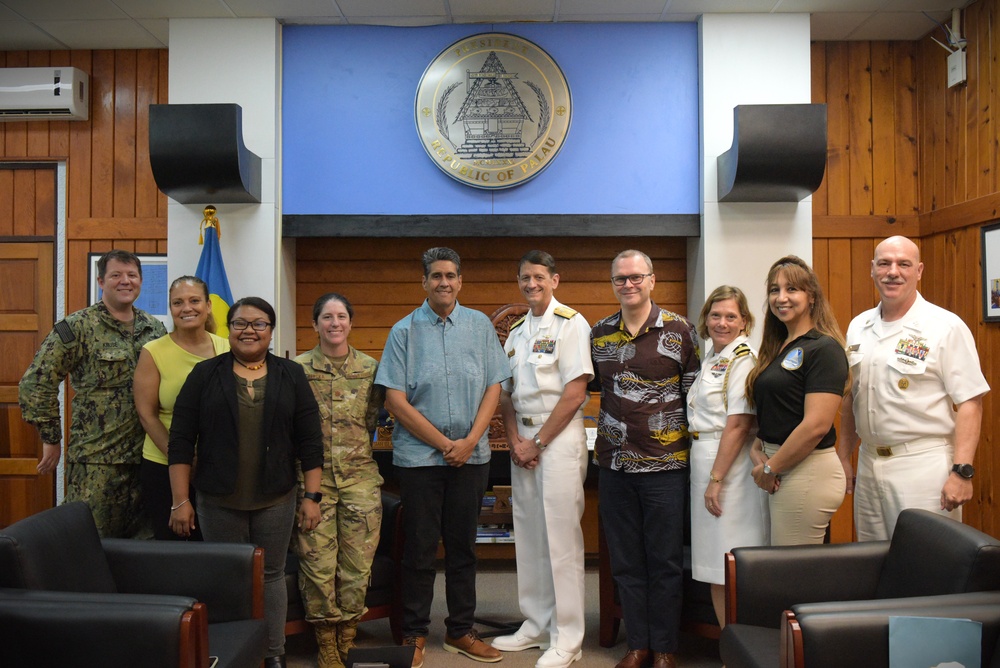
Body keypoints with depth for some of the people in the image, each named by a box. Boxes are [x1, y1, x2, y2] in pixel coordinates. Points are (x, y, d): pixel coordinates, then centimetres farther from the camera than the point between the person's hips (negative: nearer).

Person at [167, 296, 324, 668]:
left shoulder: (291, 376, 2)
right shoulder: (205, 374, 0)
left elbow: (310, 441, 2)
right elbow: (181, 441, -1)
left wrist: (312, 497, -2)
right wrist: (180, 501, -5)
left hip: (275, 500, 1)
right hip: (218, 501, 0)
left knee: (271, 575, 9)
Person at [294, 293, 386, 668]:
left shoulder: (370, 368, 5)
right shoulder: (298, 369, 1)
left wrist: (358, 443, 5)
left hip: (360, 477, 2)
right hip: (314, 477, -1)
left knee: (358, 562, 4)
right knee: (317, 562, 0)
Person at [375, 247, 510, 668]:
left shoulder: (480, 326, 4)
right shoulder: (405, 331, -2)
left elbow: (493, 388, 3)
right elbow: (396, 401, -7)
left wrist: (469, 442, -9)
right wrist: (445, 444, -10)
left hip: (471, 455, 2)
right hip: (419, 455, -2)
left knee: (463, 547, 12)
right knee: (420, 548, 6)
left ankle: (461, 631, 27)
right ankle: (414, 634, 22)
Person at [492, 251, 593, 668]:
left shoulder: (571, 324, -6)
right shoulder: (517, 332, 14)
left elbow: (575, 392, -13)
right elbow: (506, 392, 14)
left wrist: (537, 443, -11)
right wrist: (514, 440, -2)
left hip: (559, 437, -6)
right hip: (523, 441, 7)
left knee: (561, 538, -3)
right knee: (528, 535, 11)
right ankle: (536, 625, 25)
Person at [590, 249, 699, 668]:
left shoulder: (679, 330, -2)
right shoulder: (600, 334, 8)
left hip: (665, 464, -3)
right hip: (614, 463, 3)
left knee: (665, 562, 6)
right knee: (625, 561, 11)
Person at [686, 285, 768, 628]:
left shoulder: (743, 358, -12)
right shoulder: (712, 358, 15)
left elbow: (738, 425, -18)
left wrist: (716, 479, -19)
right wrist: (708, 477, 11)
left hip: (730, 465, -9)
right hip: (703, 461, 9)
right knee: (714, 570, 14)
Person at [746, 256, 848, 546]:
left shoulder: (823, 348, -13)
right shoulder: (777, 348, 13)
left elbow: (816, 426, -20)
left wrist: (770, 468, -12)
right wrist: (757, 451, -1)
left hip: (807, 471, -8)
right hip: (778, 472, 8)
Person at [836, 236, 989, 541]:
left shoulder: (946, 327, -8)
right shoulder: (859, 327, 9)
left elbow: (969, 402, -11)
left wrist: (962, 472, -17)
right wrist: (844, 457, 13)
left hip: (924, 467, -5)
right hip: (868, 463, 5)